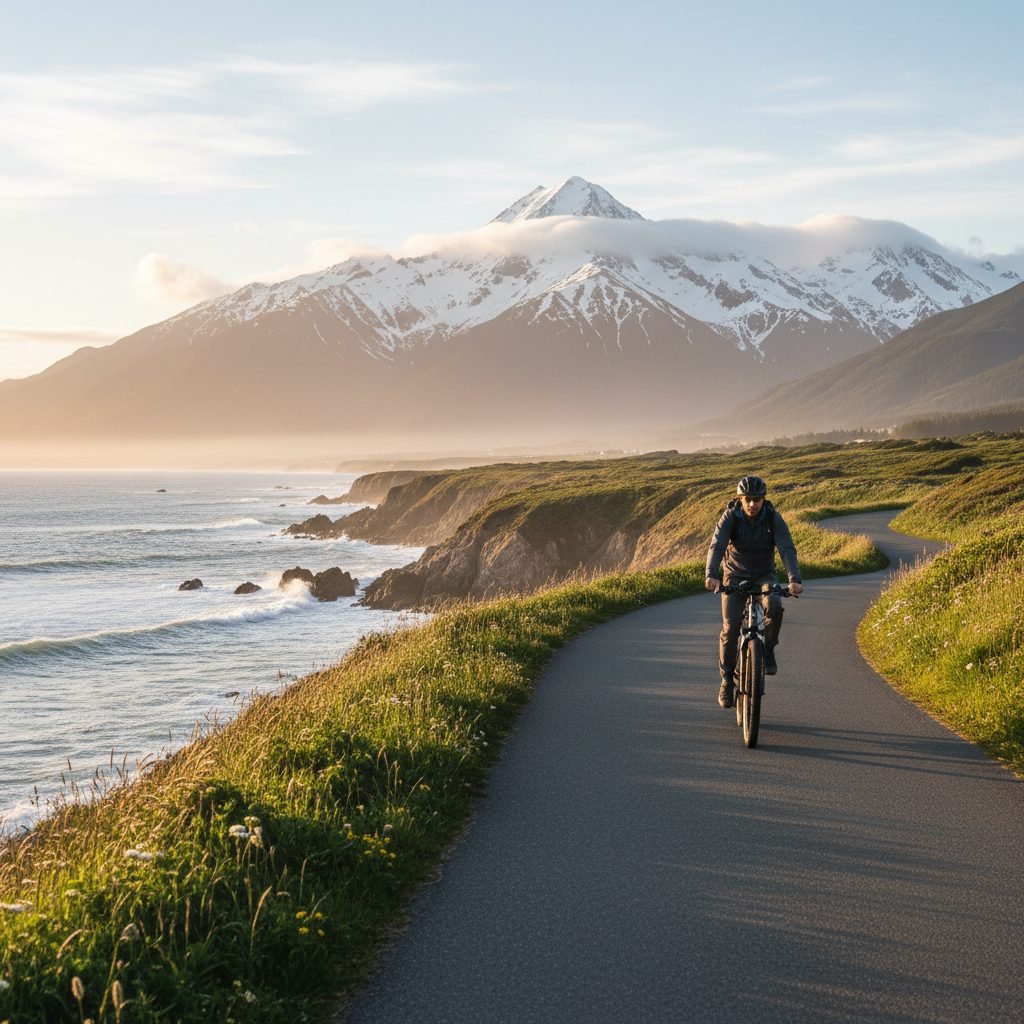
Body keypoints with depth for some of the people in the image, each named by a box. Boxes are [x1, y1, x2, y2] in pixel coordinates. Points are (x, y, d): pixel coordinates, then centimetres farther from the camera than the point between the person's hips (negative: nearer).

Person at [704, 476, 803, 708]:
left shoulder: (773, 518, -13)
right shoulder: (730, 517, -14)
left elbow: (787, 549, -22)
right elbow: (717, 546, -27)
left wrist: (794, 579, -39)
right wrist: (711, 575, -45)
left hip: (764, 576, 0)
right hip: (735, 577, 0)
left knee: (774, 607, -32)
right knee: (730, 627, -16)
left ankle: (768, 651, -8)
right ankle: (727, 679, 1)